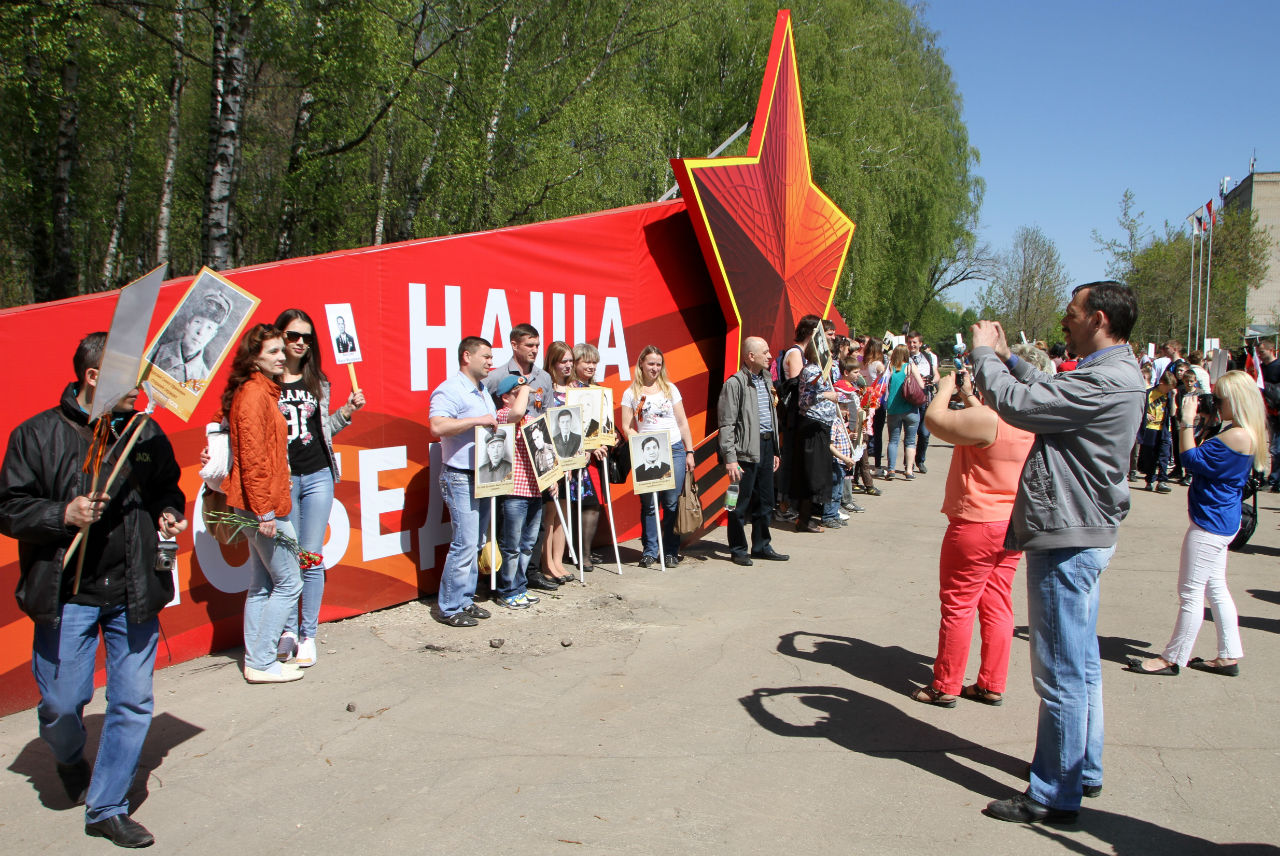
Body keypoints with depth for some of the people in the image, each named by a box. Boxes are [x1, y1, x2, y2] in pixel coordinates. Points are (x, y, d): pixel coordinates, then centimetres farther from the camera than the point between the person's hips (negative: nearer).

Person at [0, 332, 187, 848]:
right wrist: (63, 514, -19)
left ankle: (107, 809, 20)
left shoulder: (146, 433, 5)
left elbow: (166, 488, 19)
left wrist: (168, 513, -1)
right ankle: (70, 762, 42)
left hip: (134, 593, 3)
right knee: (61, 704, 5)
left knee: (133, 701, 4)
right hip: (66, 595, -2)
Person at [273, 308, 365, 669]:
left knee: (311, 557, 3)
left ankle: (308, 635, 12)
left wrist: (347, 410, 5)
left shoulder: (317, 381, 12)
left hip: (317, 476, 3)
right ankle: (288, 631, 20)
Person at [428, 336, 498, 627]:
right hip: (461, 478, -9)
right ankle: (449, 608, -1)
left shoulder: (484, 393, 19)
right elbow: (438, 426, -26)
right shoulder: (449, 390, -11)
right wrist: (477, 420, -23)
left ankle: (465, 599, 20)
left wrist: (498, 424, 10)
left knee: (475, 543, 12)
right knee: (464, 544, -9)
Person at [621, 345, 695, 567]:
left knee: (672, 503, 0)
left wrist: (689, 452, 8)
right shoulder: (631, 393, 6)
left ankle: (671, 551, 10)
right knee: (649, 503, -1)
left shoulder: (670, 388, 11)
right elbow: (626, 427, 3)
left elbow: (682, 423, 12)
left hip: (674, 450, 1)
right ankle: (650, 551, 9)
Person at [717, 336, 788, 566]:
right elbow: (726, 424, -13)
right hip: (746, 450, -8)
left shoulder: (765, 380, 14)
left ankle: (761, 545, 25)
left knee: (765, 501, 13)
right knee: (741, 502, 1)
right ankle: (738, 549, 12)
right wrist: (730, 459, -18)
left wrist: (774, 450, 20)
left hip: (766, 445, 8)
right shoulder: (735, 383, -11)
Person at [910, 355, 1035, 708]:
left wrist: (947, 388, -5)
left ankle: (945, 686, 13)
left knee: (957, 606, 3)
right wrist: (969, 395, 18)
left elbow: (935, 419, -22)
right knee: (997, 605, 14)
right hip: (1013, 526, 8)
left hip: (976, 524, -8)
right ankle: (992, 686, 21)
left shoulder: (988, 419, -24)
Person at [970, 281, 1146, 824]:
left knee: (1061, 672, -2)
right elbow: (1049, 394, 23)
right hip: (1083, 534, 11)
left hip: (1067, 538, -11)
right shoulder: (1115, 373, 12)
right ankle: (1083, 769, 33)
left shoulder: (1106, 381, -22)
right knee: (1080, 663, 20)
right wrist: (1007, 357, 17)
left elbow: (1018, 404, -24)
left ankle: (1055, 795, 9)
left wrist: (984, 353, -8)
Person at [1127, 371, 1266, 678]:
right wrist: (1195, 421, 7)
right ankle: (1229, 656, 24)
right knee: (1215, 588, 17)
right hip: (1222, 522, 11)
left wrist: (1187, 422, -16)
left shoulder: (1236, 436, -23)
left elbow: (1192, 461, -20)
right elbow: (1207, 460, 15)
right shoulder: (1245, 435, 9)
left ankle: (1172, 658, 6)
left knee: (1191, 592, -2)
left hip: (1209, 523, -11)